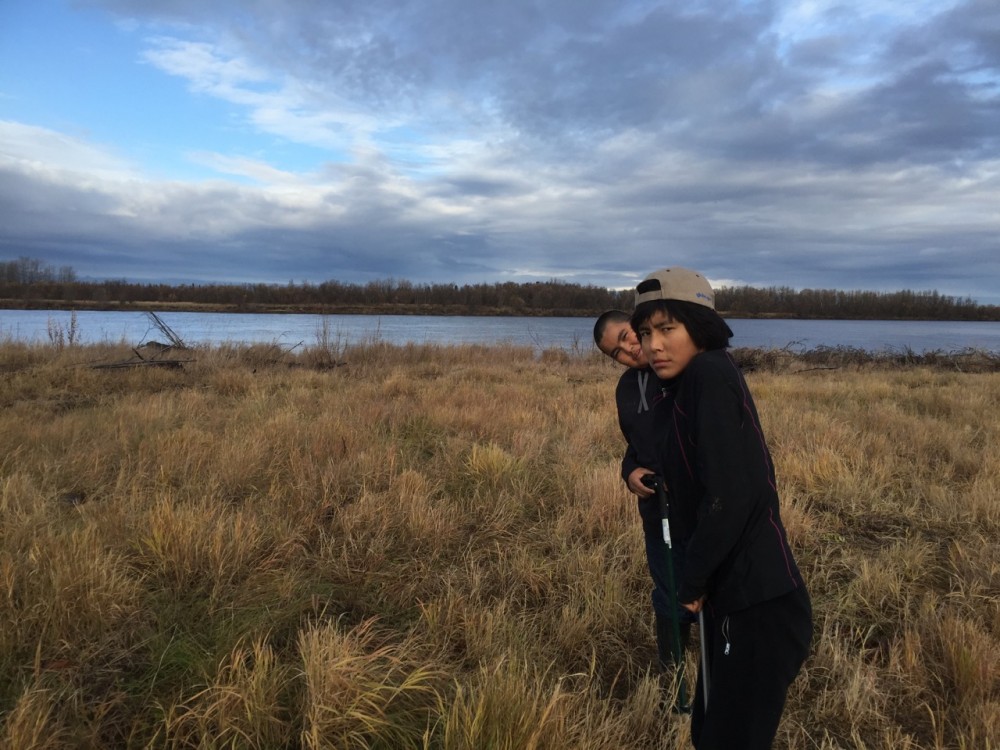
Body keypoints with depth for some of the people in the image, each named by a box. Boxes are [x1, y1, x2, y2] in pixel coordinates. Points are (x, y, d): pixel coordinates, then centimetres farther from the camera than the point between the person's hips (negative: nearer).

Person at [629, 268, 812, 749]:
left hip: (754, 604, -9)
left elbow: (729, 495, -25)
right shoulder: (691, 385, 10)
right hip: (733, 595, 9)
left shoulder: (709, 376, -18)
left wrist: (691, 582, -14)